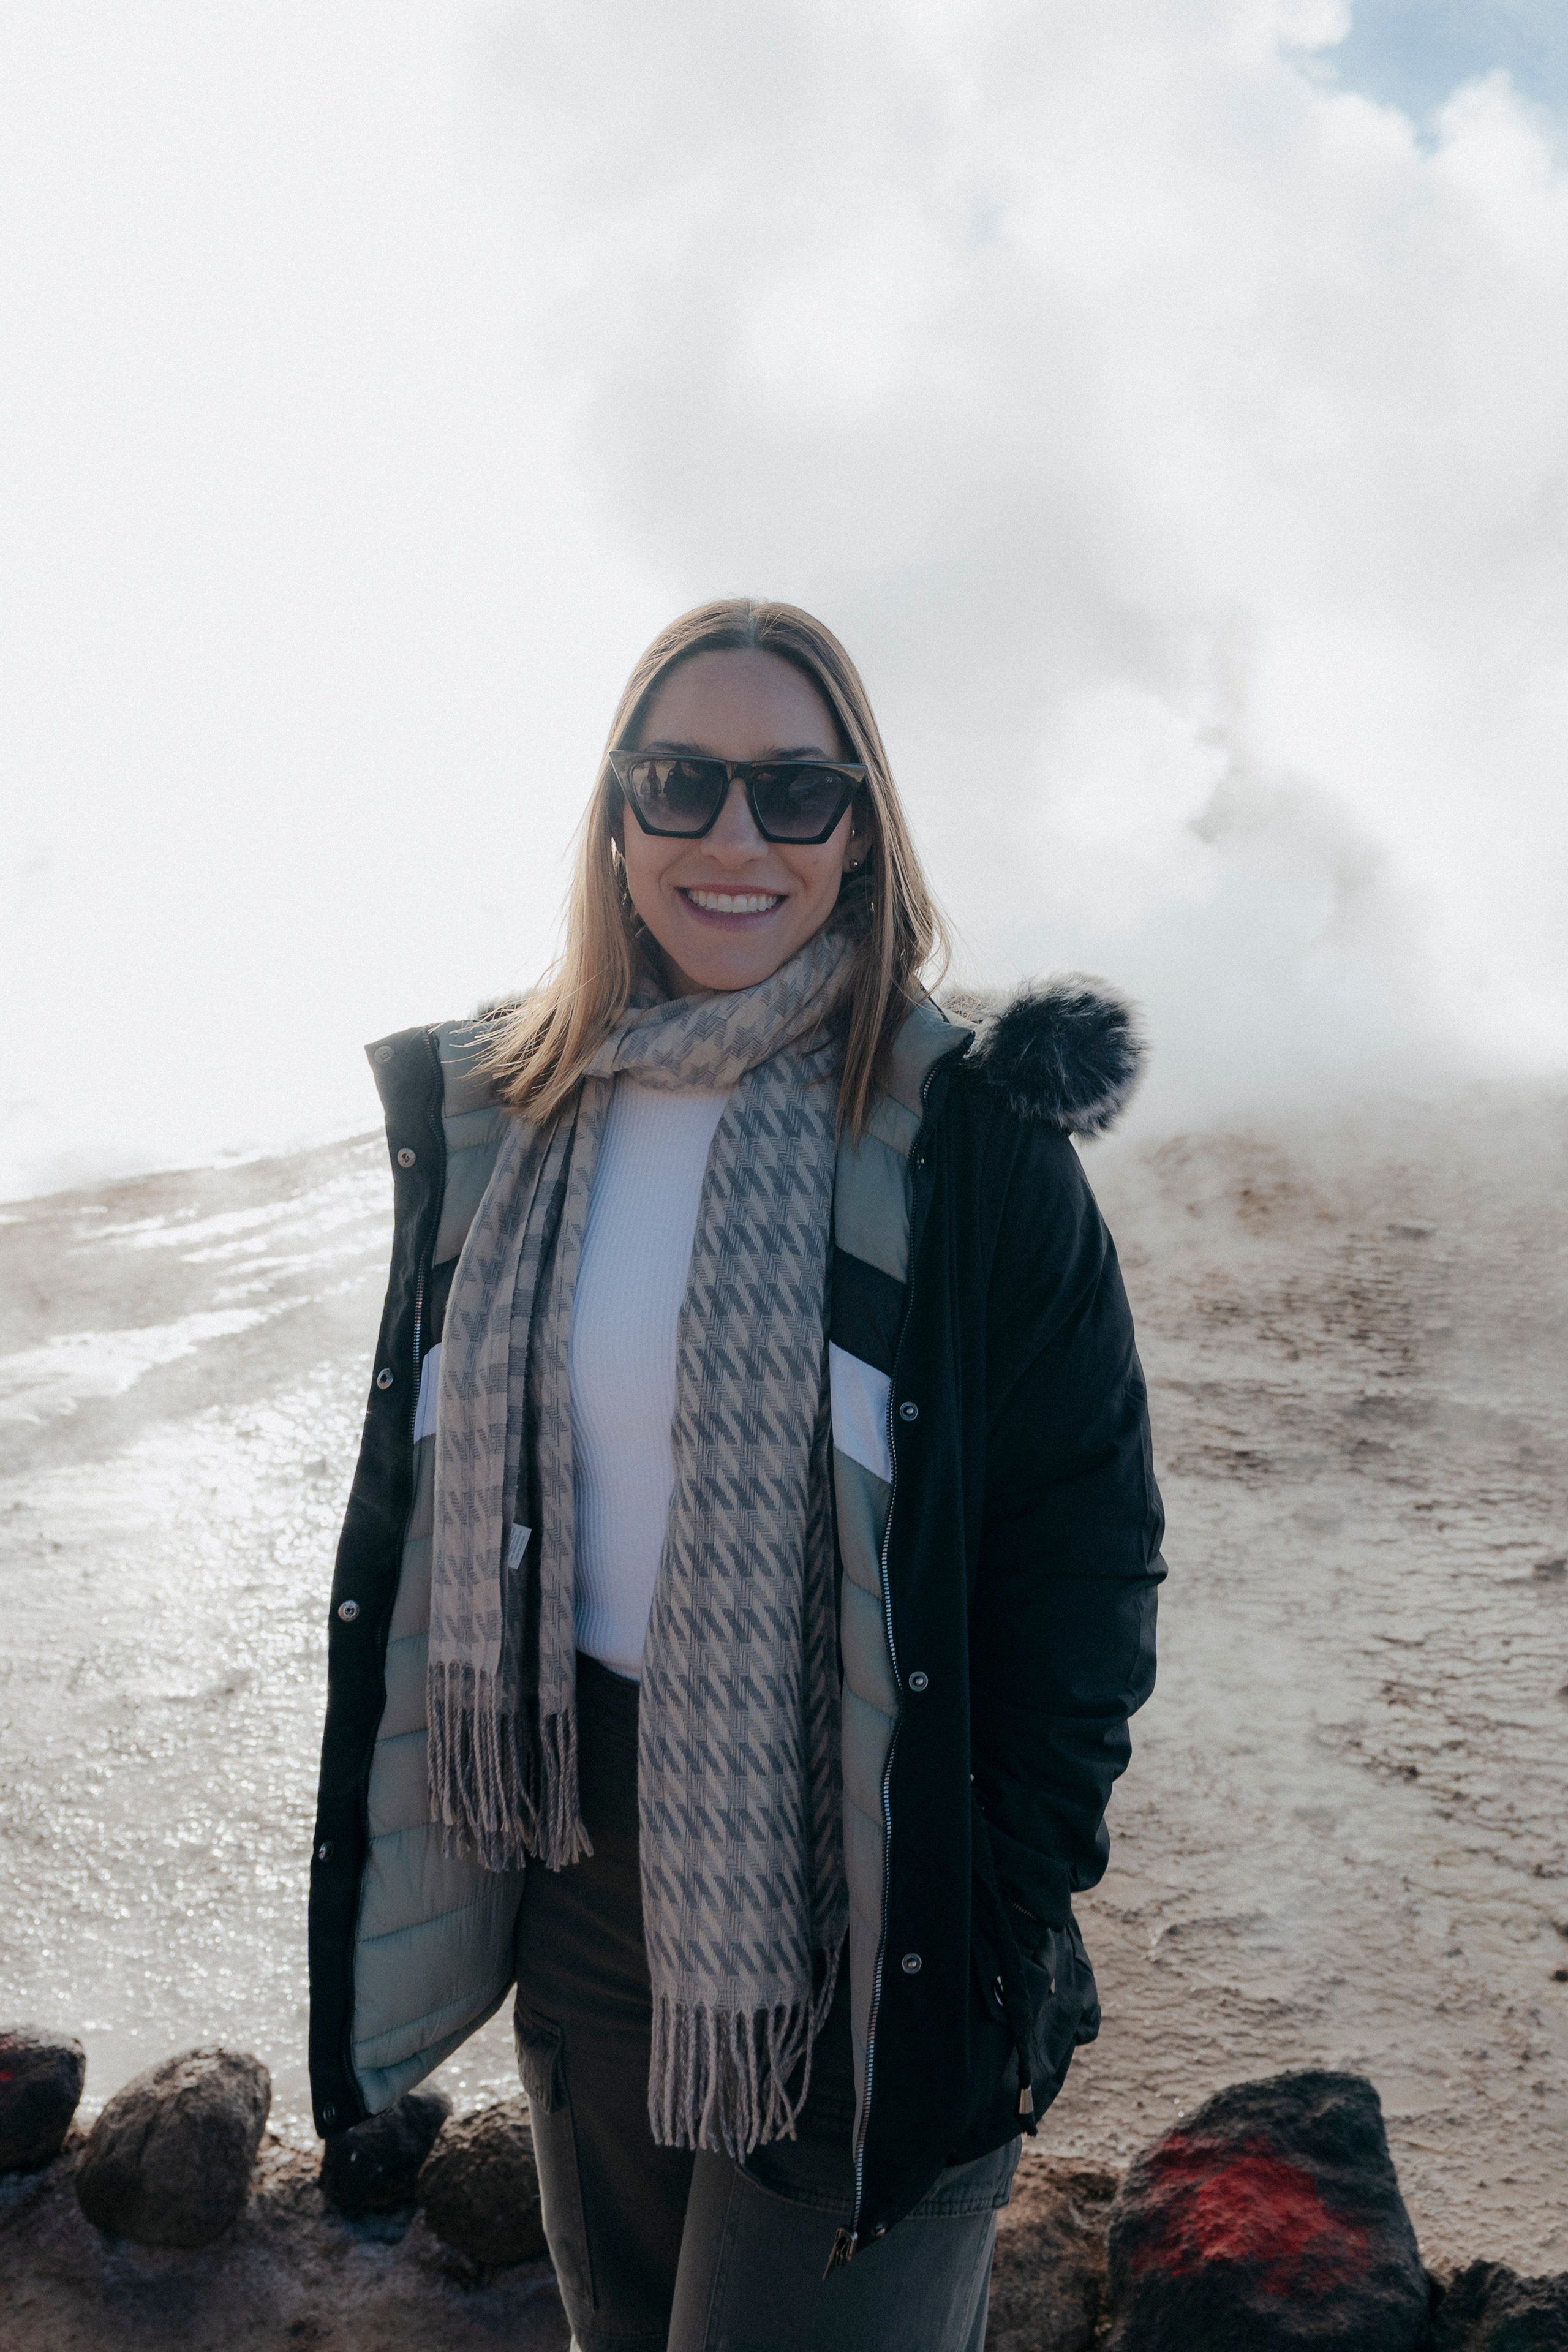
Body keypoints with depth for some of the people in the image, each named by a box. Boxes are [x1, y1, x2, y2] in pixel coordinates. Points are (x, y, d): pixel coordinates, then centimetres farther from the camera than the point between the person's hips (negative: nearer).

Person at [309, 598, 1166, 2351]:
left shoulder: (968, 1135, -12)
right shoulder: (493, 1120, 1)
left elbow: (1088, 1540, -9)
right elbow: (417, 1507, 8)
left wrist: (1023, 1904, -12)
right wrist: (427, 1848, 8)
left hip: (869, 1908, -4)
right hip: (580, 1866, 5)